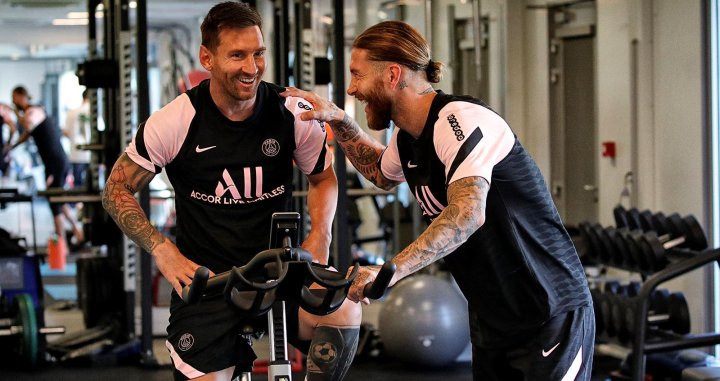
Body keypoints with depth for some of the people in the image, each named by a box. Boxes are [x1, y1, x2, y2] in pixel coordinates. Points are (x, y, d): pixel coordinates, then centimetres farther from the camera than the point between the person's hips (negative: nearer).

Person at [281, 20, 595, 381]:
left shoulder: (460, 119, -20)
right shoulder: (408, 137, 7)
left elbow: (467, 212, -36)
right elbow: (382, 173, 32)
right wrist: (336, 119, 18)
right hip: (493, 321, 9)